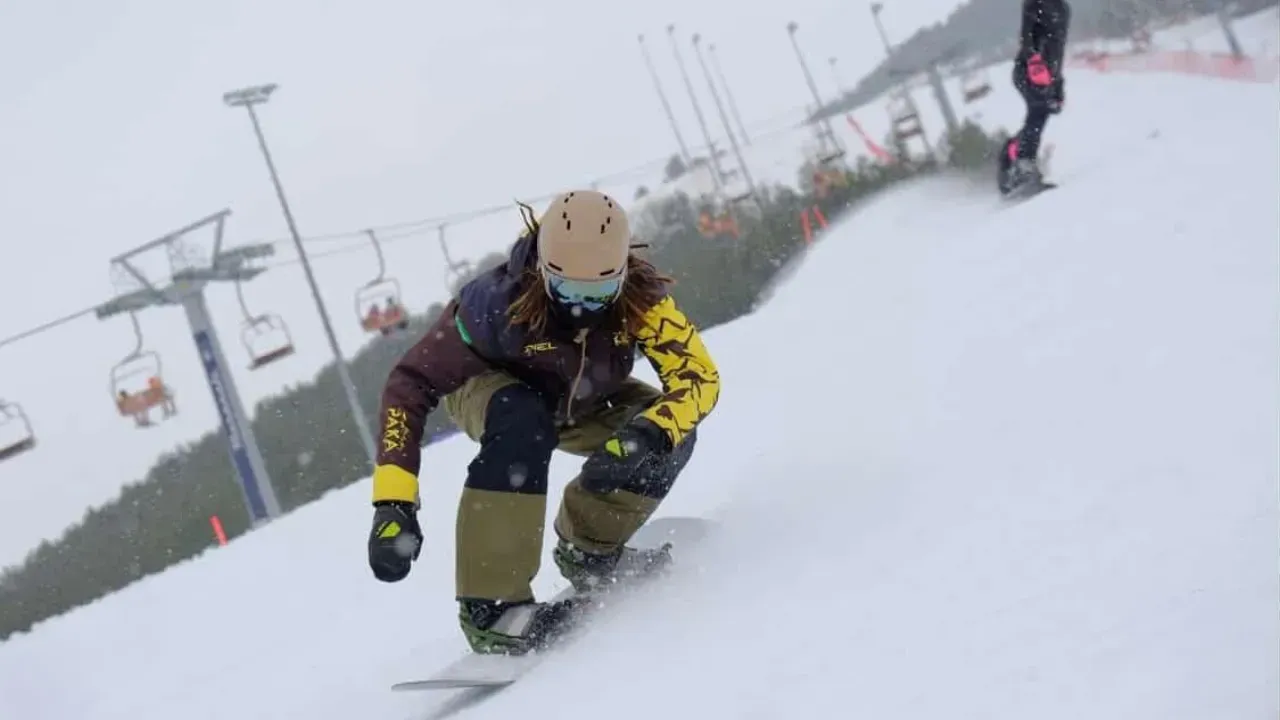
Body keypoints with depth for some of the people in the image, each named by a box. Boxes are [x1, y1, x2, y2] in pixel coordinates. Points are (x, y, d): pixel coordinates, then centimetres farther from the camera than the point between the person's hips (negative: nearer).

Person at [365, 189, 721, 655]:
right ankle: (490, 608, -32)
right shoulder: (500, 301, -39)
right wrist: (393, 505, -44)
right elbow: (409, 385, -34)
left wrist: (652, 433, -53)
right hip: (486, 386, -4)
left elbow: (700, 375, -30)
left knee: (668, 434, -20)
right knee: (522, 427, -38)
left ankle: (587, 551, 5)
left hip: (580, 402, 4)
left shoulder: (638, 295, -32)